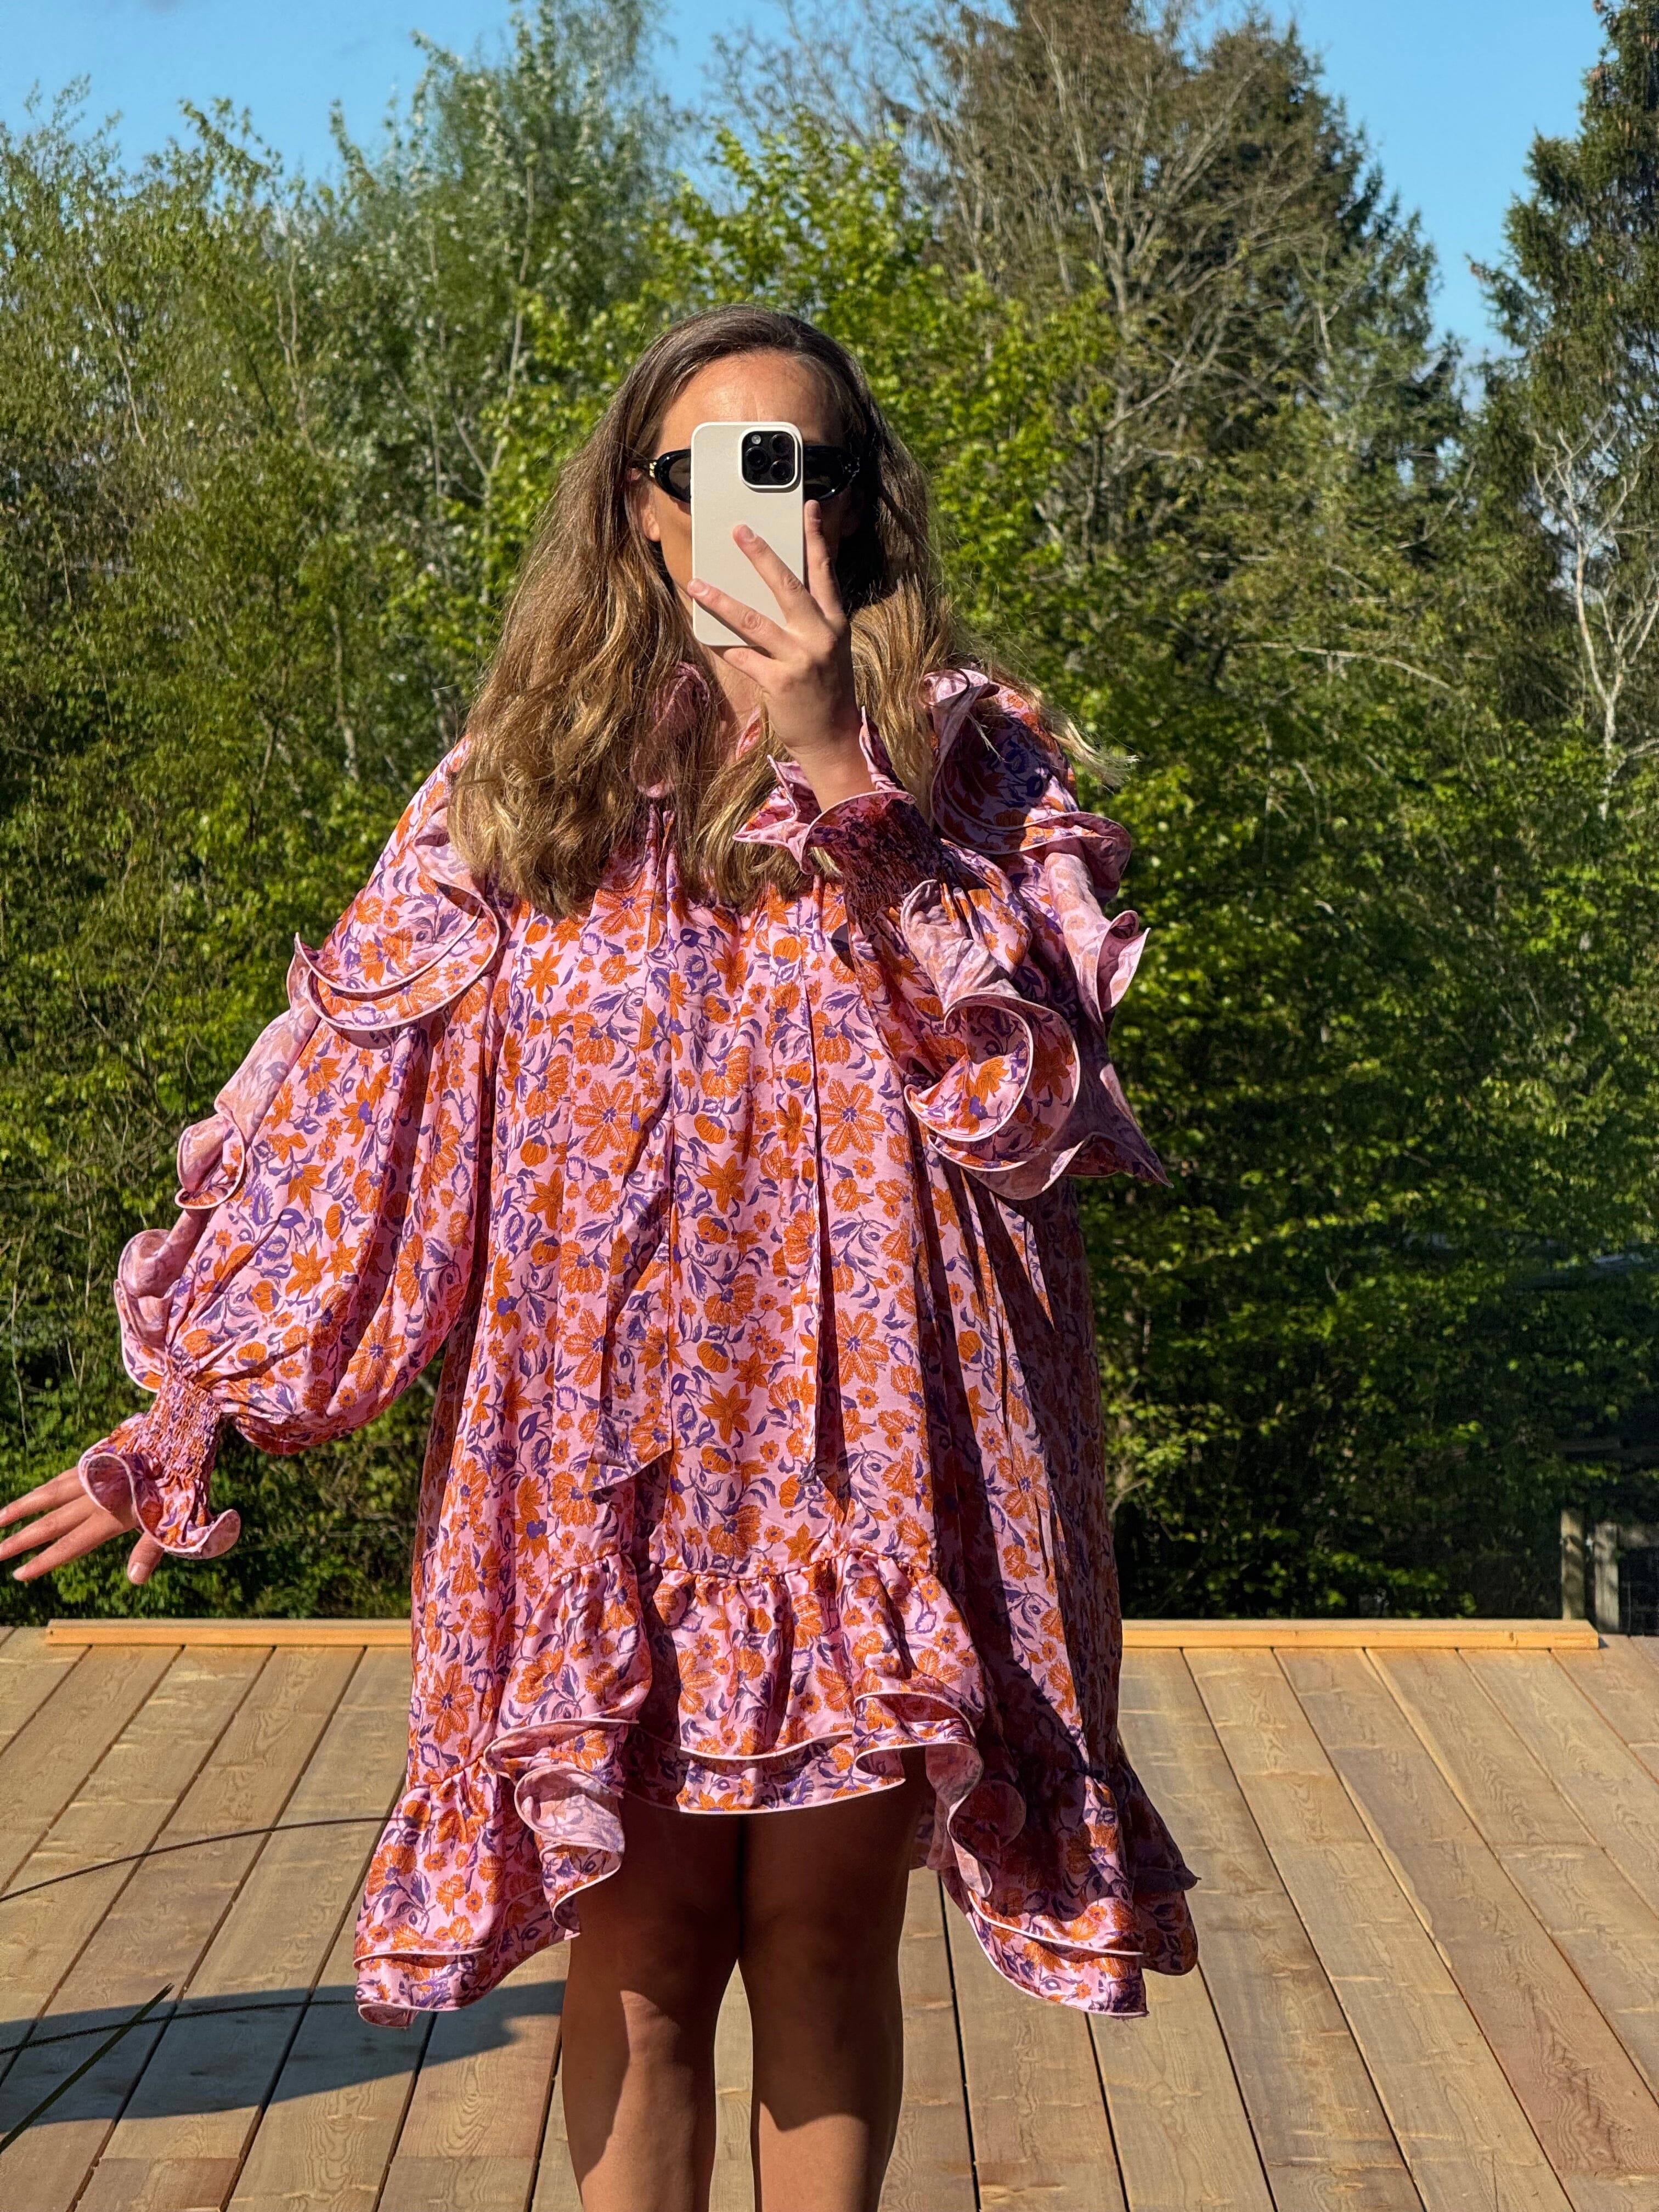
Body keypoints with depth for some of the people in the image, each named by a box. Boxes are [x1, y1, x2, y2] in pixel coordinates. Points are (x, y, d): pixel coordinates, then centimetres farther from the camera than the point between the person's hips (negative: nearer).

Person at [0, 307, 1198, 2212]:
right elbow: (349, 1122, 8)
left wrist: (840, 770, -20)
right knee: (640, 1957, 7)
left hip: (860, 1461, -1)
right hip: (602, 1465, 1)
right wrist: (195, 1416, 9)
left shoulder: (967, 751, 3)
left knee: (823, 1949, 8)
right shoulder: (530, 774, 6)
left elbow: (1028, 1087, -12)